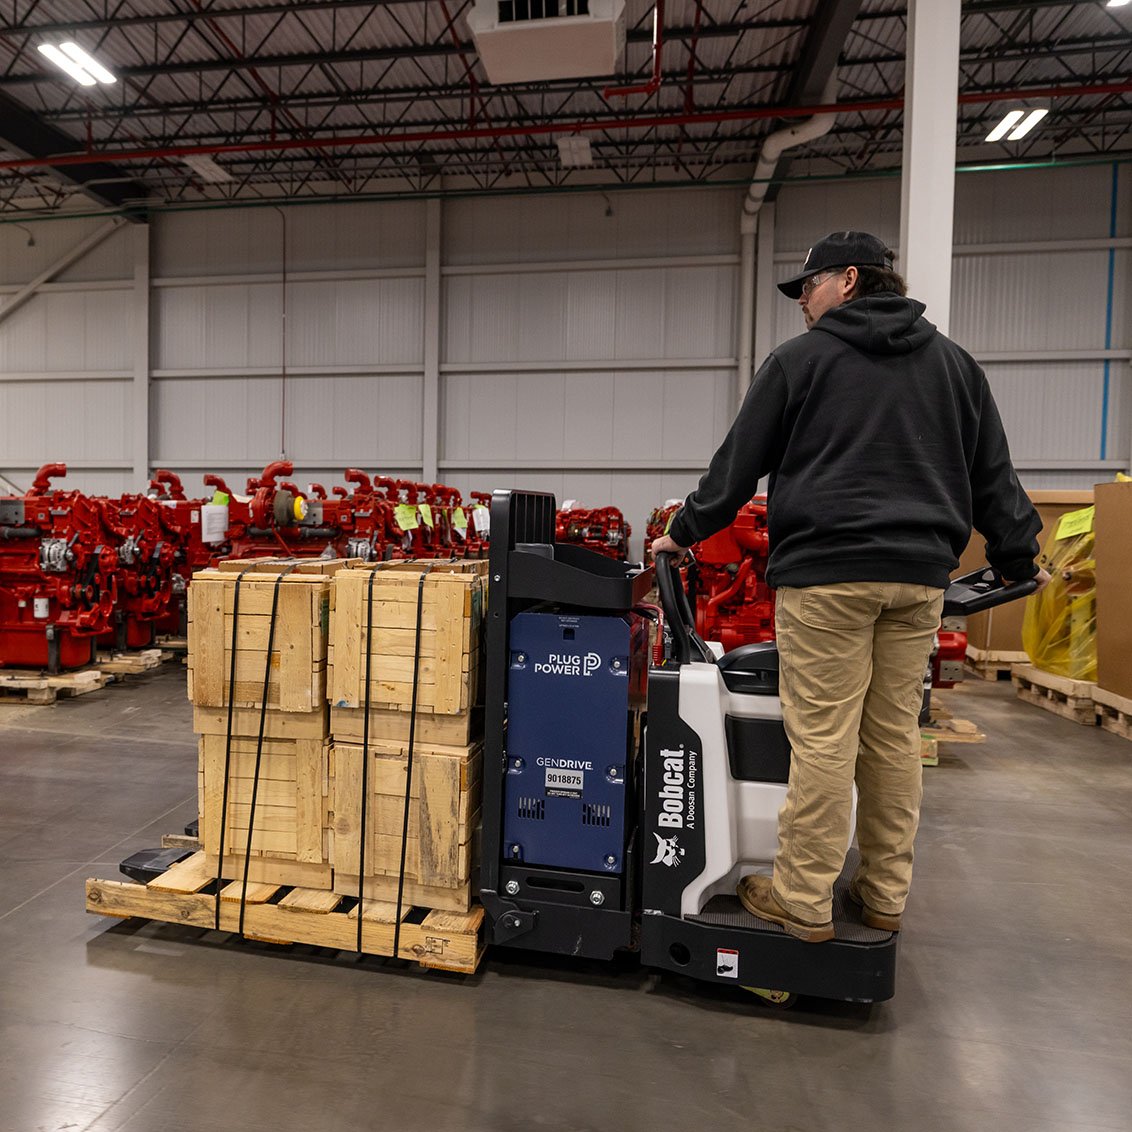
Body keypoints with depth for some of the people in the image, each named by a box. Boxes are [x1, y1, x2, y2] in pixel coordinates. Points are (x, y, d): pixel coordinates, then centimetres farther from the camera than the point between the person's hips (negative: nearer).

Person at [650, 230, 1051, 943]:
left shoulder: (800, 360, 3)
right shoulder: (954, 362, 18)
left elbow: (739, 463, 4)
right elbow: (993, 473, 19)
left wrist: (685, 532, 15)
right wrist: (1019, 557, 27)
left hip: (827, 570, -5)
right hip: (920, 574, 6)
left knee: (822, 738, -3)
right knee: (895, 735, 11)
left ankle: (804, 903, 7)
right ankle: (886, 896, 22)